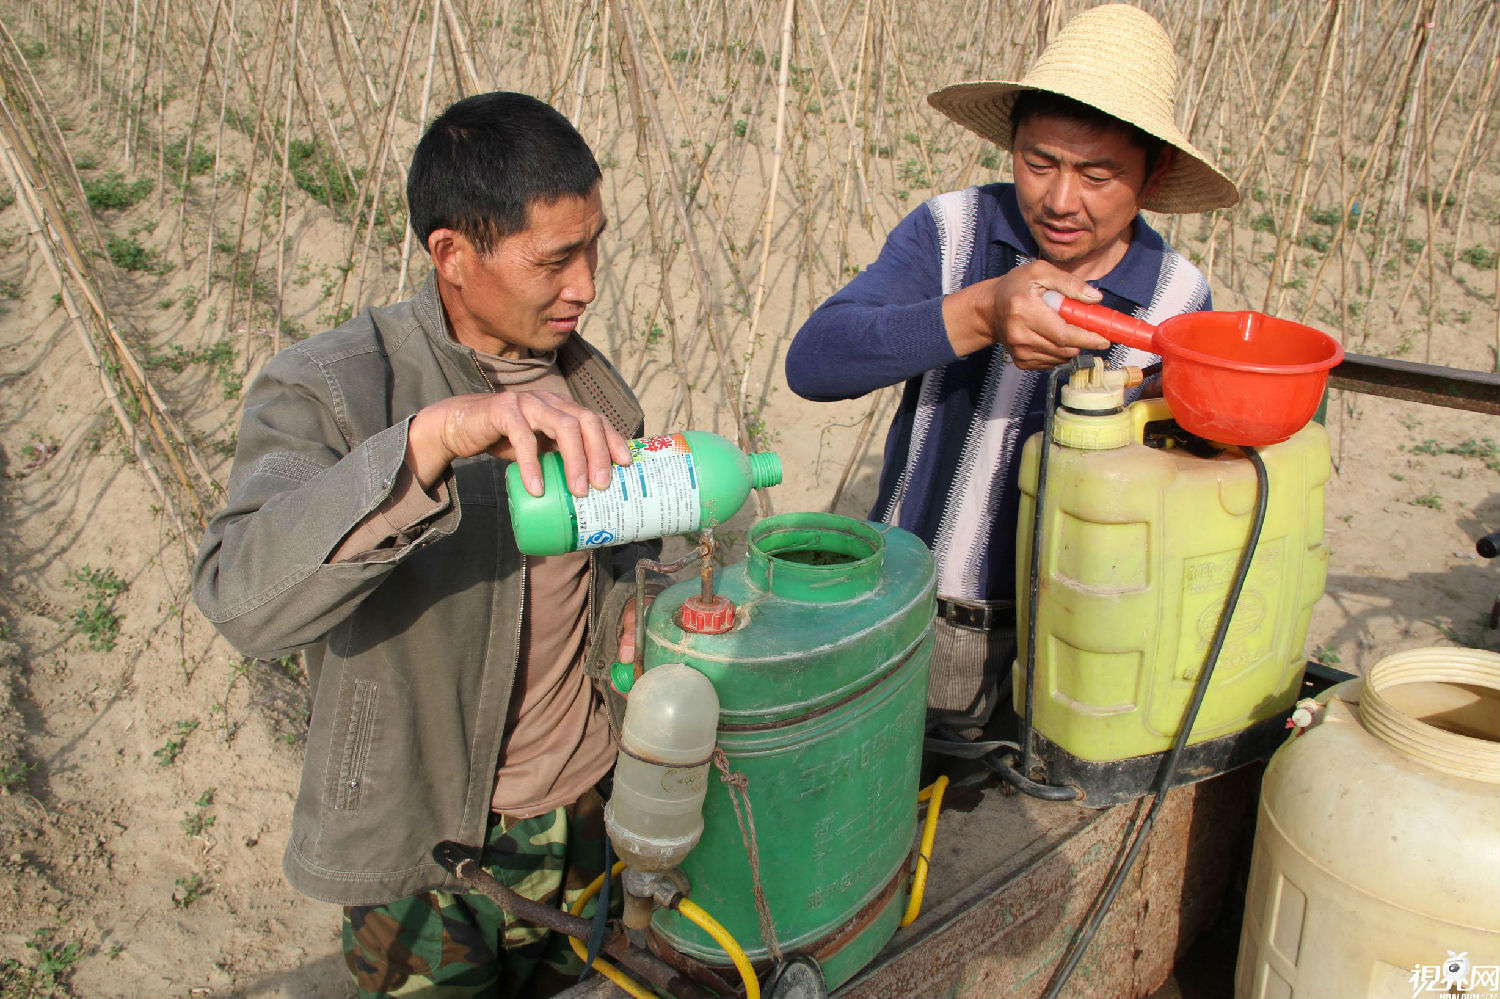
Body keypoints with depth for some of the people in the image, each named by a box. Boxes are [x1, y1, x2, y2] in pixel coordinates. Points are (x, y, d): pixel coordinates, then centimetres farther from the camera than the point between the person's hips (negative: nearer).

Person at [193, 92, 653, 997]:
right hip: (425, 855, -5)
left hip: (591, 811, 5)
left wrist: (634, 610, -5)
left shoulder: (586, 379, 0)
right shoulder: (329, 390, -19)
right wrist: (433, 436, -49)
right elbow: (245, 599, -37)